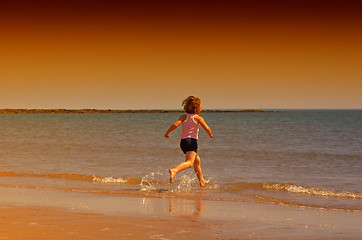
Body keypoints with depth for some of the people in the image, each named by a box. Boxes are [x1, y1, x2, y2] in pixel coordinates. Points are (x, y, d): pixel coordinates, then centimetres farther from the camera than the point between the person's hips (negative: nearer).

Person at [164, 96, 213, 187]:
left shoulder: (183, 117, 9)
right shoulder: (198, 118, -1)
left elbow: (175, 124, -7)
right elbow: (207, 128, -9)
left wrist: (167, 133, 5)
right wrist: (210, 135, 12)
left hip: (183, 141, 7)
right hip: (192, 141, -7)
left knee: (197, 161, 24)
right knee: (189, 162, -22)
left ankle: (202, 181, 36)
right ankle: (174, 170, -50)